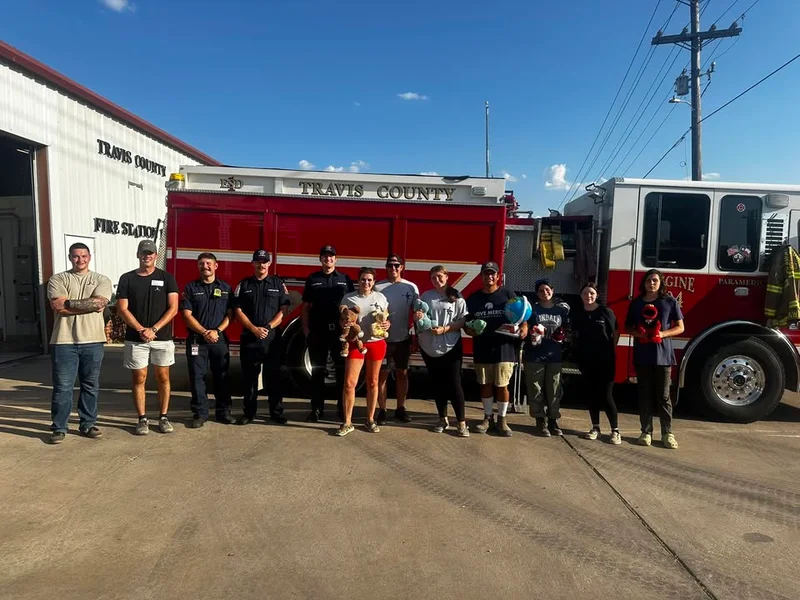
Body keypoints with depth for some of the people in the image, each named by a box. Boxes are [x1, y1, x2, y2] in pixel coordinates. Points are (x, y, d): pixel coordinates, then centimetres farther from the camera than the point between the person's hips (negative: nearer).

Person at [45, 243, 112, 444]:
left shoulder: (101, 280, 8)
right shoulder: (58, 279, 6)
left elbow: (100, 302, -10)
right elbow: (58, 306, -9)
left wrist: (70, 303, -9)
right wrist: (89, 305, -9)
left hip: (93, 341, 1)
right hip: (64, 341, -1)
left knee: (91, 386, 9)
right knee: (62, 387, 3)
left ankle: (87, 425, 20)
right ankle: (59, 428, 14)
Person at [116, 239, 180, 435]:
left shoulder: (166, 278, 2)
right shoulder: (127, 279, 4)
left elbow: (173, 308, -5)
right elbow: (122, 309, -2)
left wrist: (154, 329, -14)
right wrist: (141, 330, -14)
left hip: (162, 338, 0)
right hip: (136, 339, 0)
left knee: (163, 378, 5)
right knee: (139, 379, 4)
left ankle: (163, 417, 16)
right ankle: (142, 419, 15)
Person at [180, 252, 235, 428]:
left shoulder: (225, 288, 8)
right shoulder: (191, 288, 4)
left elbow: (230, 314, 4)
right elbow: (187, 315, -3)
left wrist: (217, 331, -12)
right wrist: (205, 333, -14)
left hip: (220, 339, 1)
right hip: (196, 339, -1)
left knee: (222, 376, 6)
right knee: (197, 377, 1)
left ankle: (223, 411, 16)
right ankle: (200, 413, 11)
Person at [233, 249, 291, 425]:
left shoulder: (278, 284, 6)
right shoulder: (244, 284, 8)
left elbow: (284, 309, -1)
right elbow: (238, 310, 2)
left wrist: (268, 327, -12)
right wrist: (254, 328, -11)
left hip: (272, 337, -1)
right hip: (249, 337, 1)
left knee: (273, 376, 3)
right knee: (249, 376, 7)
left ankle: (276, 412, 12)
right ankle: (249, 412, 17)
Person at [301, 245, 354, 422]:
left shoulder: (345, 279, 8)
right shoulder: (312, 279, 8)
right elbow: (305, 307, 8)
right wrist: (306, 329, -1)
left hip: (340, 331, 0)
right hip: (317, 332, 0)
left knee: (342, 370, 5)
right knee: (317, 370, 6)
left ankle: (343, 409, 16)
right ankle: (317, 409, 15)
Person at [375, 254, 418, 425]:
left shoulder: (411, 287, 1)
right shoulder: (378, 287, -2)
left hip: (403, 339, 2)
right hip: (383, 339, -1)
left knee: (402, 373, 11)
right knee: (382, 375, 5)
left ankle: (401, 409, 23)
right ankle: (382, 411, 14)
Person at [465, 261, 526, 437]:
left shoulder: (508, 294, 1)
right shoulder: (473, 298, 8)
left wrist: (524, 327, -18)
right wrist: (470, 330, -9)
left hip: (504, 349, -2)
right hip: (482, 350, 2)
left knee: (502, 385, 3)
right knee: (486, 384, 11)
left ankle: (502, 420, 19)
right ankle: (488, 418, 26)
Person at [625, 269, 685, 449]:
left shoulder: (670, 302, 3)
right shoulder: (636, 303, 7)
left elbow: (680, 327, 5)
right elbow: (628, 327, 12)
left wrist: (662, 334, -13)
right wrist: (638, 333, -10)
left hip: (663, 355, -1)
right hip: (642, 355, 2)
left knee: (663, 395, 2)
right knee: (645, 394, 6)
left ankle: (667, 433, 11)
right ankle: (646, 431, 14)